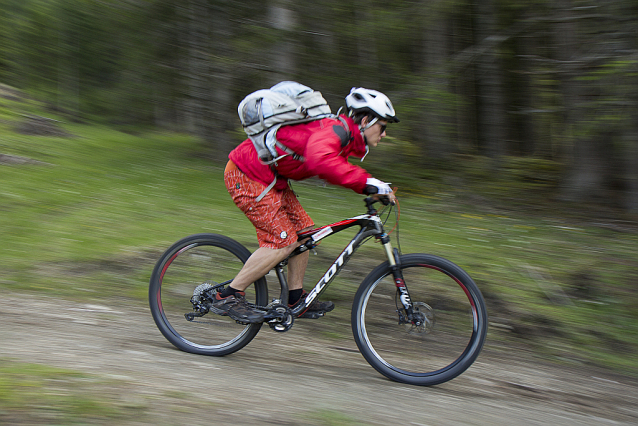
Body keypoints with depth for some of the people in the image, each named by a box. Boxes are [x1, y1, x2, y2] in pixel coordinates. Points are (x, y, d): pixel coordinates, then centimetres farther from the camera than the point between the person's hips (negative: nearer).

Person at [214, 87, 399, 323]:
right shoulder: (336, 130, -24)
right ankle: (228, 296, -1)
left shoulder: (343, 133, 9)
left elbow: (337, 169, 22)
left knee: (304, 231, 10)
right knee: (283, 240, -11)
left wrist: (373, 186, 9)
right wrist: (367, 182, -40)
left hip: (269, 179, 10)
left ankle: (296, 300, 20)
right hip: (245, 176, -10)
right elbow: (320, 161, -45)